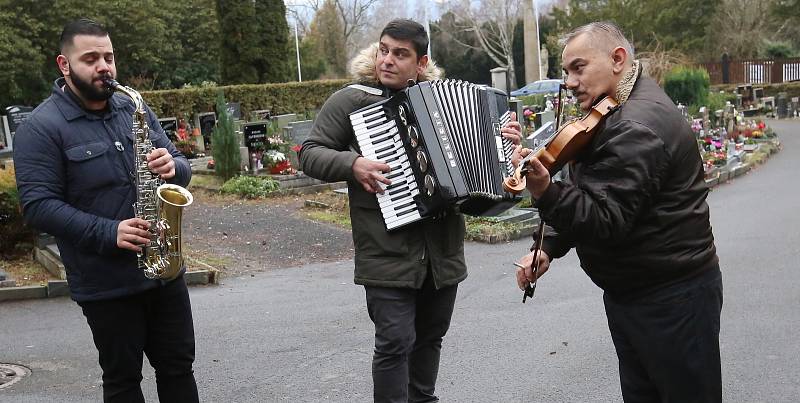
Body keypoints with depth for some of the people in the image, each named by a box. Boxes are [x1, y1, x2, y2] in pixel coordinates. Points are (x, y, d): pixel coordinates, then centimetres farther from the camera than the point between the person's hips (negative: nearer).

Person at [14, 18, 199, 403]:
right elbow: (38, 205, -16)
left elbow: (180, 166, 11)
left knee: (178, 365, 14)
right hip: (105, 282, -5)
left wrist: (173, 166, -13)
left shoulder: (134, 108, 7)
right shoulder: (41, 127, -10)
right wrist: (108, 233, -25)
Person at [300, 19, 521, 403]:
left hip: (442, 248, 5)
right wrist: (352, 164, -21)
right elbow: (310, 154, -4)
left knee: (430, 336, 16)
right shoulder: (351, 100, -2)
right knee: (395, 342, -6)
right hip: (388, 251, -5)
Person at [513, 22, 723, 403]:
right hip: (628, 291, 10)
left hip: (673, 297, -10)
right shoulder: (612, 115, 10)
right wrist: (549, 246, 2)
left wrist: (545, 192, -44)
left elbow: (606, 221, -29)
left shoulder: (638, 126, -23)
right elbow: (589, 199, 15)